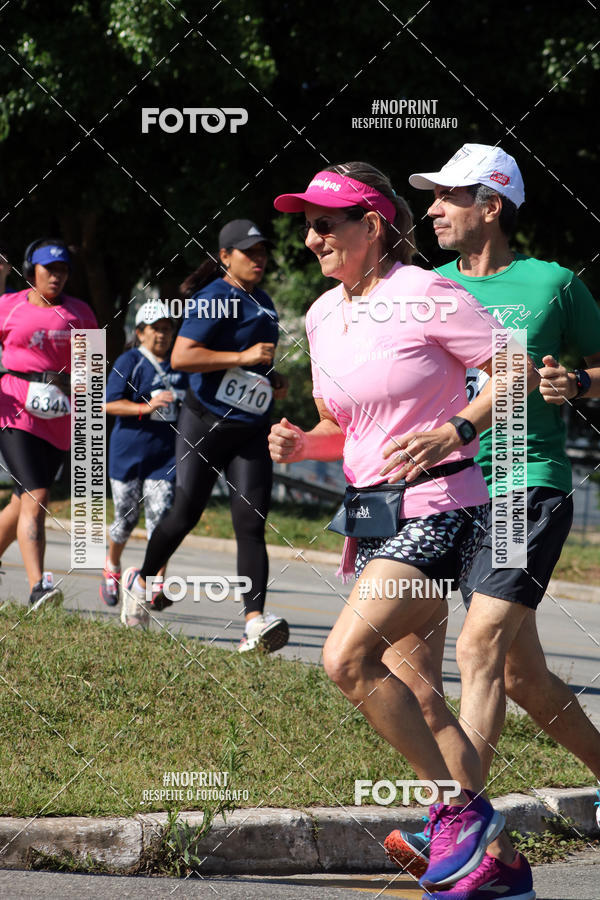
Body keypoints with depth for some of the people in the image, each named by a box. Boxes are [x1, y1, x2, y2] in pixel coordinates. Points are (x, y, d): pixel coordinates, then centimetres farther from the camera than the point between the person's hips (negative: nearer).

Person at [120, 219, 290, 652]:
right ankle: (141, 580, 31)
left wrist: (272, 380, 13)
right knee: (186, 515, 4)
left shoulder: (263, 302, 16)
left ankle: (255, 622, -21)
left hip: (251, 431, 6)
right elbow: (181, 357, -22)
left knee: (251, 523, -9)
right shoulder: (215, 299, -11)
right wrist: (243, 357, -23)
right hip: (206, 423, -6)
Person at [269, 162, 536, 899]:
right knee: (412, 694, 7)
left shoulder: (425, 295, -11)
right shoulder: (322, 315, 11)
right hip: (371, 518, 8)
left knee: (347, 658, -23)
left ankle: (461, 808, -10)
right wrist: (301, 444, 1)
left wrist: (453, 432, -20)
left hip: (436, 509, -8)